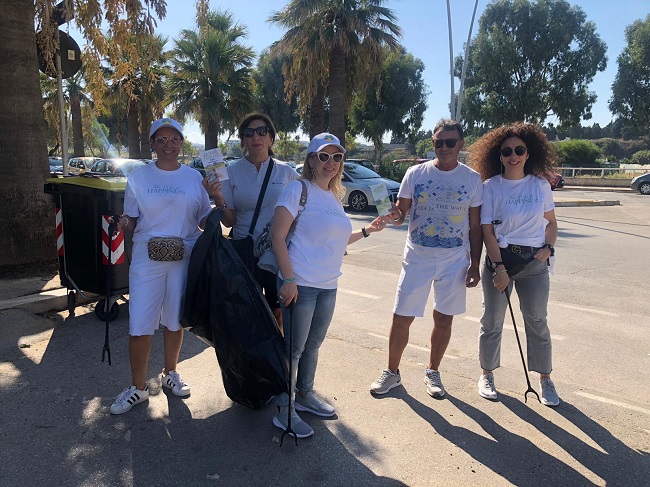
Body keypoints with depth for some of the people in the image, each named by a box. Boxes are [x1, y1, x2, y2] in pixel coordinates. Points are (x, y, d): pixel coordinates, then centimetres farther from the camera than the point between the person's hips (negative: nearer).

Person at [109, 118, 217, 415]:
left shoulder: (194, 178, 5)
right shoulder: (138, 177, 4)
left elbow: (205, 221, 7)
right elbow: (132, 221, 7)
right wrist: (124, 223, -15)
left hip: (184, 258, 1)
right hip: (146, 259, -1)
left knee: (175, 320, 13)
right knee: (139, 326, -1)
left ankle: (170, 373, 35)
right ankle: (138, 387, 17)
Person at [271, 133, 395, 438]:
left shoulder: (334, 196, 14)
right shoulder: (299, 189, -10)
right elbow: (277, 236, -15)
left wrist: (367, 230, 15)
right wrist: (288, 279, -20)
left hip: (328, 286, 7)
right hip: (300, 284, -7)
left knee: (313, 344, 19)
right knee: (294, 347, 3)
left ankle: (305, 395, 37)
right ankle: (283, 410, 18)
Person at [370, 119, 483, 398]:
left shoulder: (472, 179, 0)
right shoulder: (415, 174, -1)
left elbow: (475, 226, 3)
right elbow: (401, 213, 1)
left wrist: (475, 265, -1)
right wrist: (392, 216, -23)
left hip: (454, 260, 1)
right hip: (417, 257, 0)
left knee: (443, 319, 12)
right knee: (401, 318, 2)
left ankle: (432, 372, 32)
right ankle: (391, 372, 22)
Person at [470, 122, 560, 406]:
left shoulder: (540, 185, 3)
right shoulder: (490, 187, -5)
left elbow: (551, 223, 13)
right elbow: (487, 231, -8)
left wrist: (548, 248, -6)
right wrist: (499, 268, -15)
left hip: (535, 263, 2)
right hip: (499, 258, -2)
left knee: (537, 323, 9)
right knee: (492, 321, 8)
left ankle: (545, 379, 26)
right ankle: (487, 375, 26)